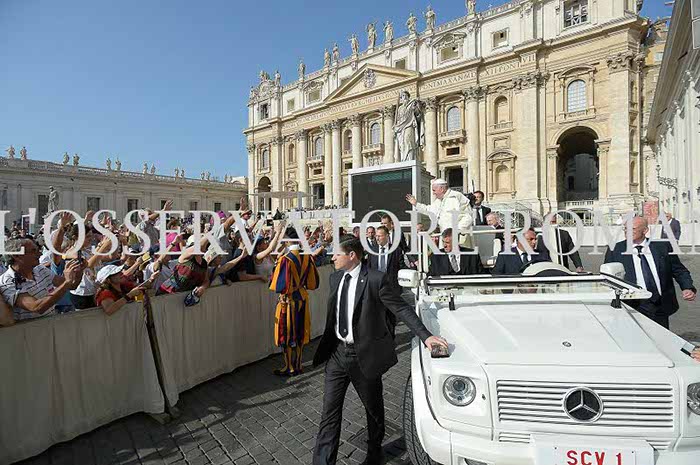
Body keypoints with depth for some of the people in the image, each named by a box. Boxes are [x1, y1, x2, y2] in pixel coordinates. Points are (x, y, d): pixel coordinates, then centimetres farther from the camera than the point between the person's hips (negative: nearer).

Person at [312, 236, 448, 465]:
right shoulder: (335, 278, 2)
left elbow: (402, 309, -15)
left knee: (374, 408, 18)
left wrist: (426, 336, -22)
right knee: (329, 411, 7)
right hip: (337, 352, 4)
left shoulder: (376, 280, -17)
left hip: (365, 354, -4)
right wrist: (326, 345, 16)